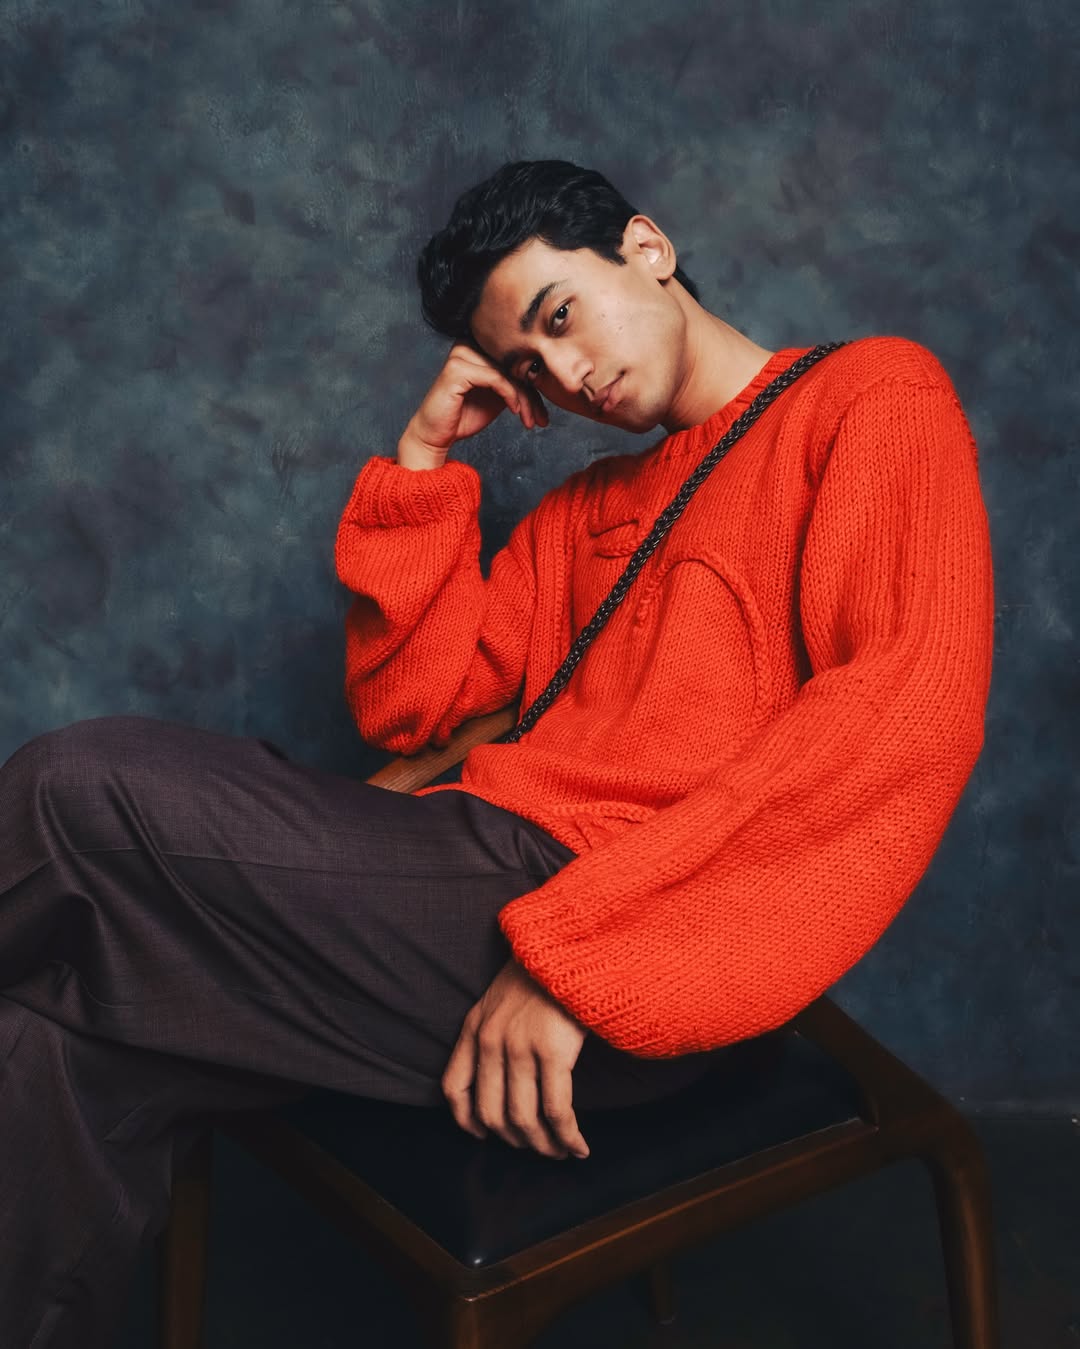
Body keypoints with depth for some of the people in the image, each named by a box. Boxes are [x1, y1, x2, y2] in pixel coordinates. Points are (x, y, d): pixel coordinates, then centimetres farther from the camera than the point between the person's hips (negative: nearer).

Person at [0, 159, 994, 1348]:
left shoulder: (877, 395, 4)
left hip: (637, 977, -7)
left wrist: (575, 944, -19)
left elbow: (913, 711, -14)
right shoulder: (589, 508, 26)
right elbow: (403, 704, 22)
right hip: (495, 871, 7)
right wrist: (424, 456, 12)